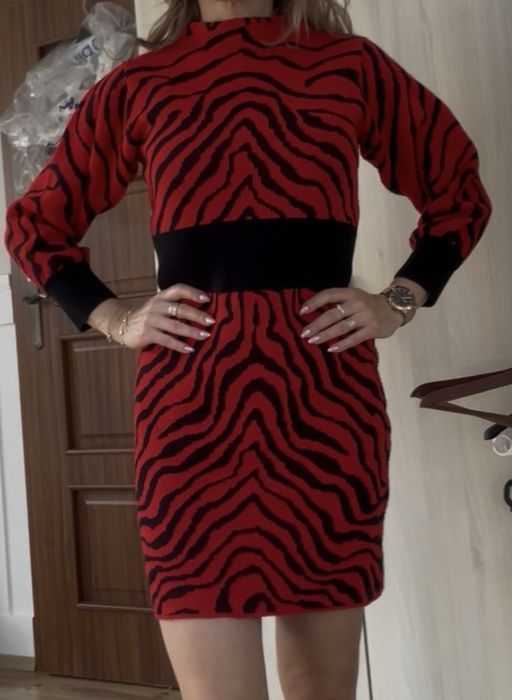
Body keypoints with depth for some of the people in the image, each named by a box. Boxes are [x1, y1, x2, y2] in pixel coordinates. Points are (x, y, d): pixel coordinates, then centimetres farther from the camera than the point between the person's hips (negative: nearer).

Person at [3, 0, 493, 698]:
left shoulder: (351, 65, 12)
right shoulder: (135, 86, 12)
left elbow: (460, 187, 21)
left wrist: (401, 300, 7)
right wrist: (114, 319, 6)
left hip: (329, 392, 1)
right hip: (190, 396, -1)